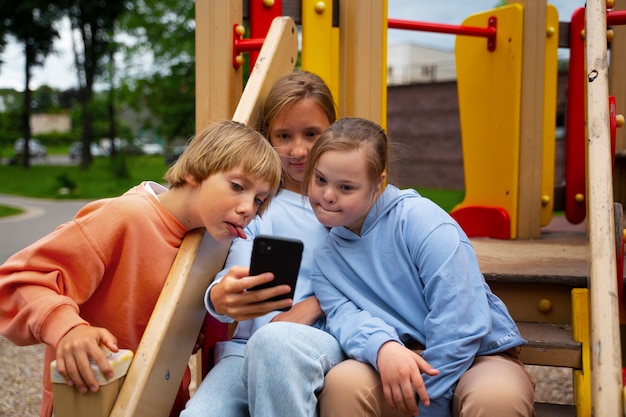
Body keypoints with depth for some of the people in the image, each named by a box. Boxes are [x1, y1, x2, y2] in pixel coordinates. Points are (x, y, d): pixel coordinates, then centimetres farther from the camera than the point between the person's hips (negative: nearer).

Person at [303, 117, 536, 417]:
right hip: (400, 364, 4)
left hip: (477, 355, -3)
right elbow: (343, 315, -8)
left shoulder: (418, 218, -11)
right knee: (343, 381, -29)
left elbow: (459, 318, -17)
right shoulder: (324, 258, 9)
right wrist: (381, 347, -32)